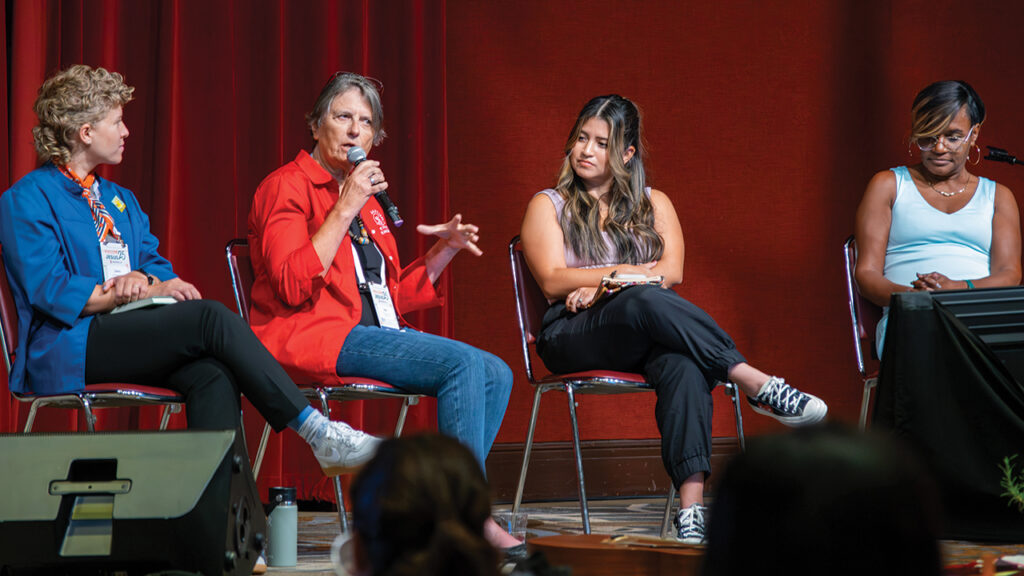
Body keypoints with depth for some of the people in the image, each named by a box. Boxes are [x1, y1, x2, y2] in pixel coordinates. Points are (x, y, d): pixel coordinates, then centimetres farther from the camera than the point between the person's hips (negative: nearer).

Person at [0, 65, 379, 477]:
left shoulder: (121, 200, 25)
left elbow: (158, 268, 18)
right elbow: (52, 291, -11)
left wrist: (143, 282, -9)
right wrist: (154, 290, -11)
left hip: (133, 338, 7)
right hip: (68, 349, -7)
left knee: (213, 374, -27)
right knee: (211, 316, -26)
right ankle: (316, 432, -28)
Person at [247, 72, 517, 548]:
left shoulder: (365, 199, 23)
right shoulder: (287, 187, -2)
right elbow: (293, 285, -18)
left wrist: (444, 250, 11)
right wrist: (346, 209, -17)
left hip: (375, 333, 9)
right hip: (316, 338, -9)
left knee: (496, 374, -10)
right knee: (463, 362, -25)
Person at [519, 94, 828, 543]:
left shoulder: (653, 203, 22)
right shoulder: (548, 206, 15)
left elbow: (672, 271, 4)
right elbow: (554, 282, 0)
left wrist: (600, 285, -7)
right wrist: (624, 275, -5)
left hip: (645, 336, 2)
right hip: (574, 337, -2)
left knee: (683, 366, -37)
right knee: (646, 301, -37)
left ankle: (691, 508, -52)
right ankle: (756, 384, -37)